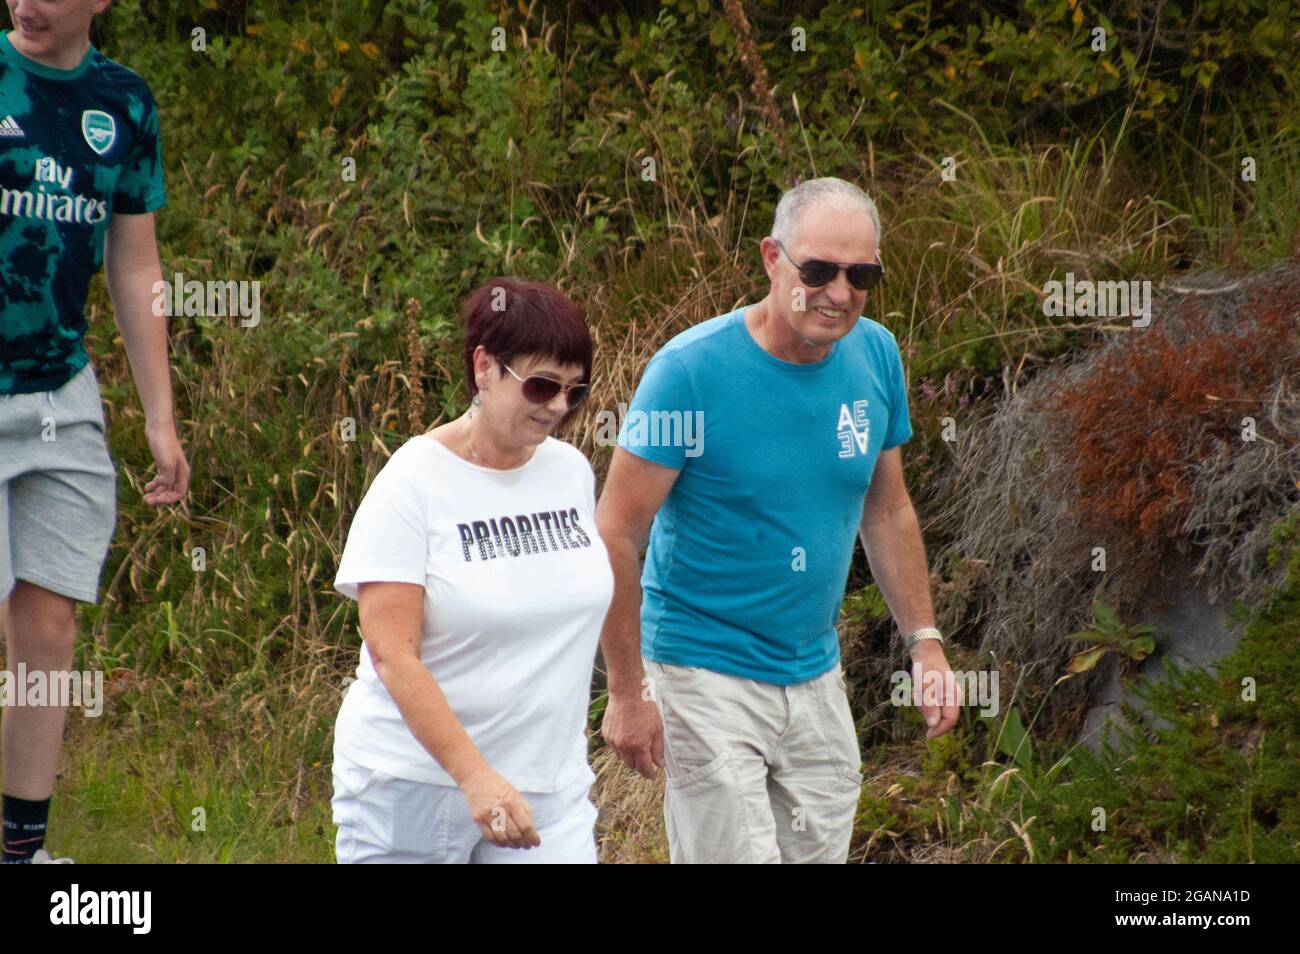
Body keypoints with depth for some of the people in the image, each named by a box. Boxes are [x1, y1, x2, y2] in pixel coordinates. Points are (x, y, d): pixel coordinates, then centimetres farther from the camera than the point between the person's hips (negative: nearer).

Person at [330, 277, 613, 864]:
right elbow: (392, 654, -17)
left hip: (547, 789, 4)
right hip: (414, 782, -4)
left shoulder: (572, 472, 7)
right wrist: (475, 776, -26)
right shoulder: (413, 484, -11)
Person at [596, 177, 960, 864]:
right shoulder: (691, 369, -16)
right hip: (706, 674, -6)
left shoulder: (876, 356, 2)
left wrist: (925, 641, 10)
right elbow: (614, 536, -13)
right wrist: (627, 692, -14)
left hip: (817, 676, 6)